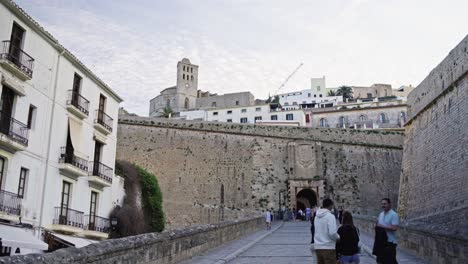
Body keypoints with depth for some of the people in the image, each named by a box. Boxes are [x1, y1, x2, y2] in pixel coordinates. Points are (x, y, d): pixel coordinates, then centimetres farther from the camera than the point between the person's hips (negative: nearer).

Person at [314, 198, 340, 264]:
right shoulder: (330, 216, -14)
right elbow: (332, 233, -21)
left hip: (318, 247, 7)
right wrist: (338, 237, -1)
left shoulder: (317, 216, 7)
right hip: (328, 247, -7)